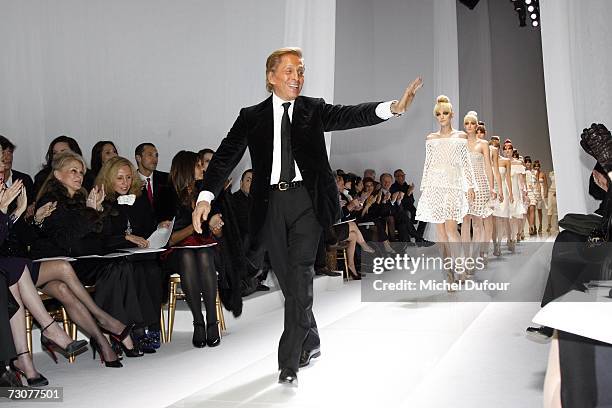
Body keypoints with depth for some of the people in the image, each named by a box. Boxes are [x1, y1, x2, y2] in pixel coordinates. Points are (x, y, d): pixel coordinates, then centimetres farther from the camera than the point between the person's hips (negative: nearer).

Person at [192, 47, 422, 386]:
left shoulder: (314, 109, 8)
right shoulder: (252, 117, 9)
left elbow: (348, 115, -8)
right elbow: (226, 155, 2)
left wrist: (393, 107, -27)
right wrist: (206, 196, -12)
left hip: (306, 199, -2)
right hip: (271, 203, 2)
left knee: (300, 275, -10)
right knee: (288, 278, 10)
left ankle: (289, 362, -5)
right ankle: (310, 343, 31)